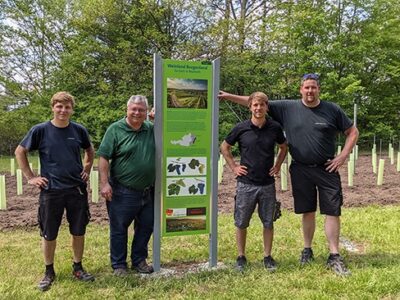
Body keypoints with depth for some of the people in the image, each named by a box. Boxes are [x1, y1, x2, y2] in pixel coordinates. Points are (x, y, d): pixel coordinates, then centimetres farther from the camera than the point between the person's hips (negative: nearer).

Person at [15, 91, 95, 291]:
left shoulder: (79, 130, 2)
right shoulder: (40, 130, -5)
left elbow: (90, 151, 19)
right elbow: (20, 152, 4)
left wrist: (86, 171, 9)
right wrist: (30, 177, 0)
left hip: (77, 190, 2)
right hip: (50, 191, -2)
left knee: (79, 231, 9)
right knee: (49, 235, 8)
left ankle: (78, 268, 27)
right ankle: (49, 272, 27)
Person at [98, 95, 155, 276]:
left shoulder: (152, 129, 6)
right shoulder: (115, 129, -6)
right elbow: (103, 157, -8)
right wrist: (104, 183, -16)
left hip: (148, 191, 5)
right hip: (123, 192, -5)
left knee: (146, 227, 15)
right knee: (119, 229, 7)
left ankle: (139, 261, 32)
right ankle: (118, 265, 22)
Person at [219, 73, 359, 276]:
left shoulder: (332, 110, 1)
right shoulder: (288, 108, 1)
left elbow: (352, 132, 8)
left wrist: (343, 156, -4)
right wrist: (229, 96, -2)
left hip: (327, 169, 0)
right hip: (300, 170, 1)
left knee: (333, 212, 0)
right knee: (307, 212, 11)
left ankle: (334, 257, 11)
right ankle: (307, 250, 28)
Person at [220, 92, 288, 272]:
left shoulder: (275, 128, -2)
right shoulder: (241, 128, -6)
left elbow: (284, 147, 17)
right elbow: (224, 147, 8)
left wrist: (278, 165, 6)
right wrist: (233, 167, 1)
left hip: (268, 184, 1)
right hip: (246, 184, -1)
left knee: (268, 223, 10)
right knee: (241, 223, 7)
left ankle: (268, 257, 25)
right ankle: (241, 257, 23)